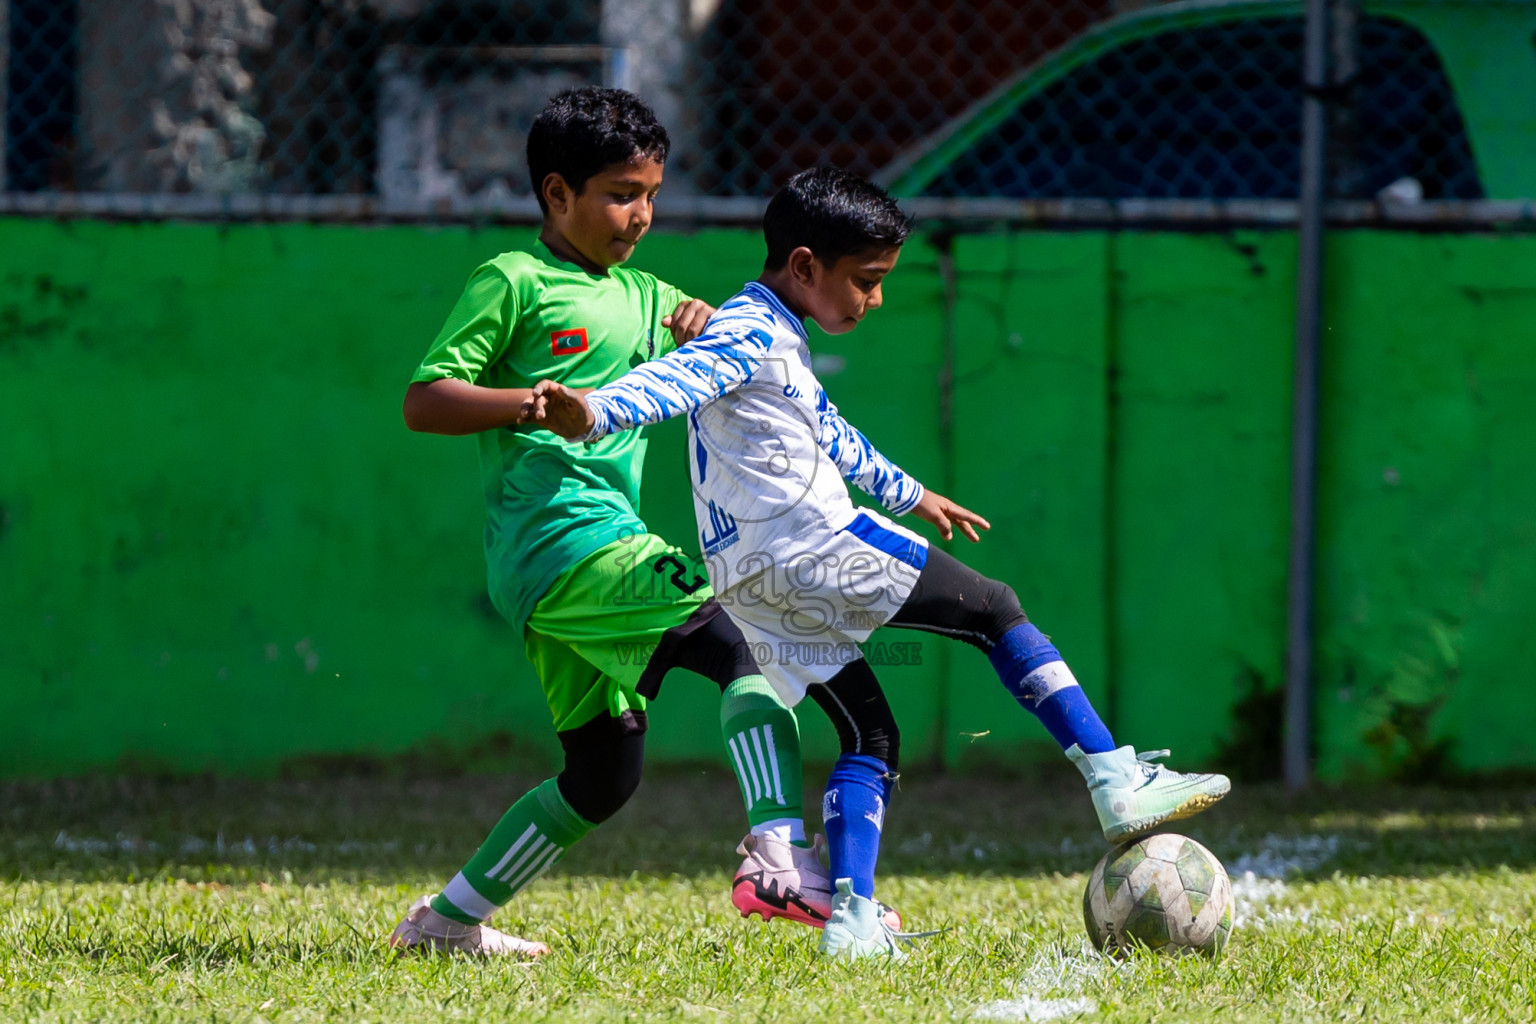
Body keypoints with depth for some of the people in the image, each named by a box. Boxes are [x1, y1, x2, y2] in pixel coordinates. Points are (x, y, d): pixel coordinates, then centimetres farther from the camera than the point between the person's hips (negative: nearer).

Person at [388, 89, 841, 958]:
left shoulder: (644, 297, 22)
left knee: (603, 775, 13)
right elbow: (424, 402, -6)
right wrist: (527, 403, -21)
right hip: (561, 541, -9)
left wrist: (711, 328, -1)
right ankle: (777, 856, -35)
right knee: (754, 640, -23)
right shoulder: (514, 283, 0)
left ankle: (449, 918, 23)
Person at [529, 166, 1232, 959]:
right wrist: (589, 413, -45)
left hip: (749, 588, 10)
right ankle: (1117, 785, -3)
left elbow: (825, 433, 41)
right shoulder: (750, 338, -7)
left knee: (869, 736, 12)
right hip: (817, 546, -10)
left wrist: (908, 494, 53)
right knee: (998, 612, 1)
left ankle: (853, 918, -2)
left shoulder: (774, 341, 25)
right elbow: (675, 380, -26)